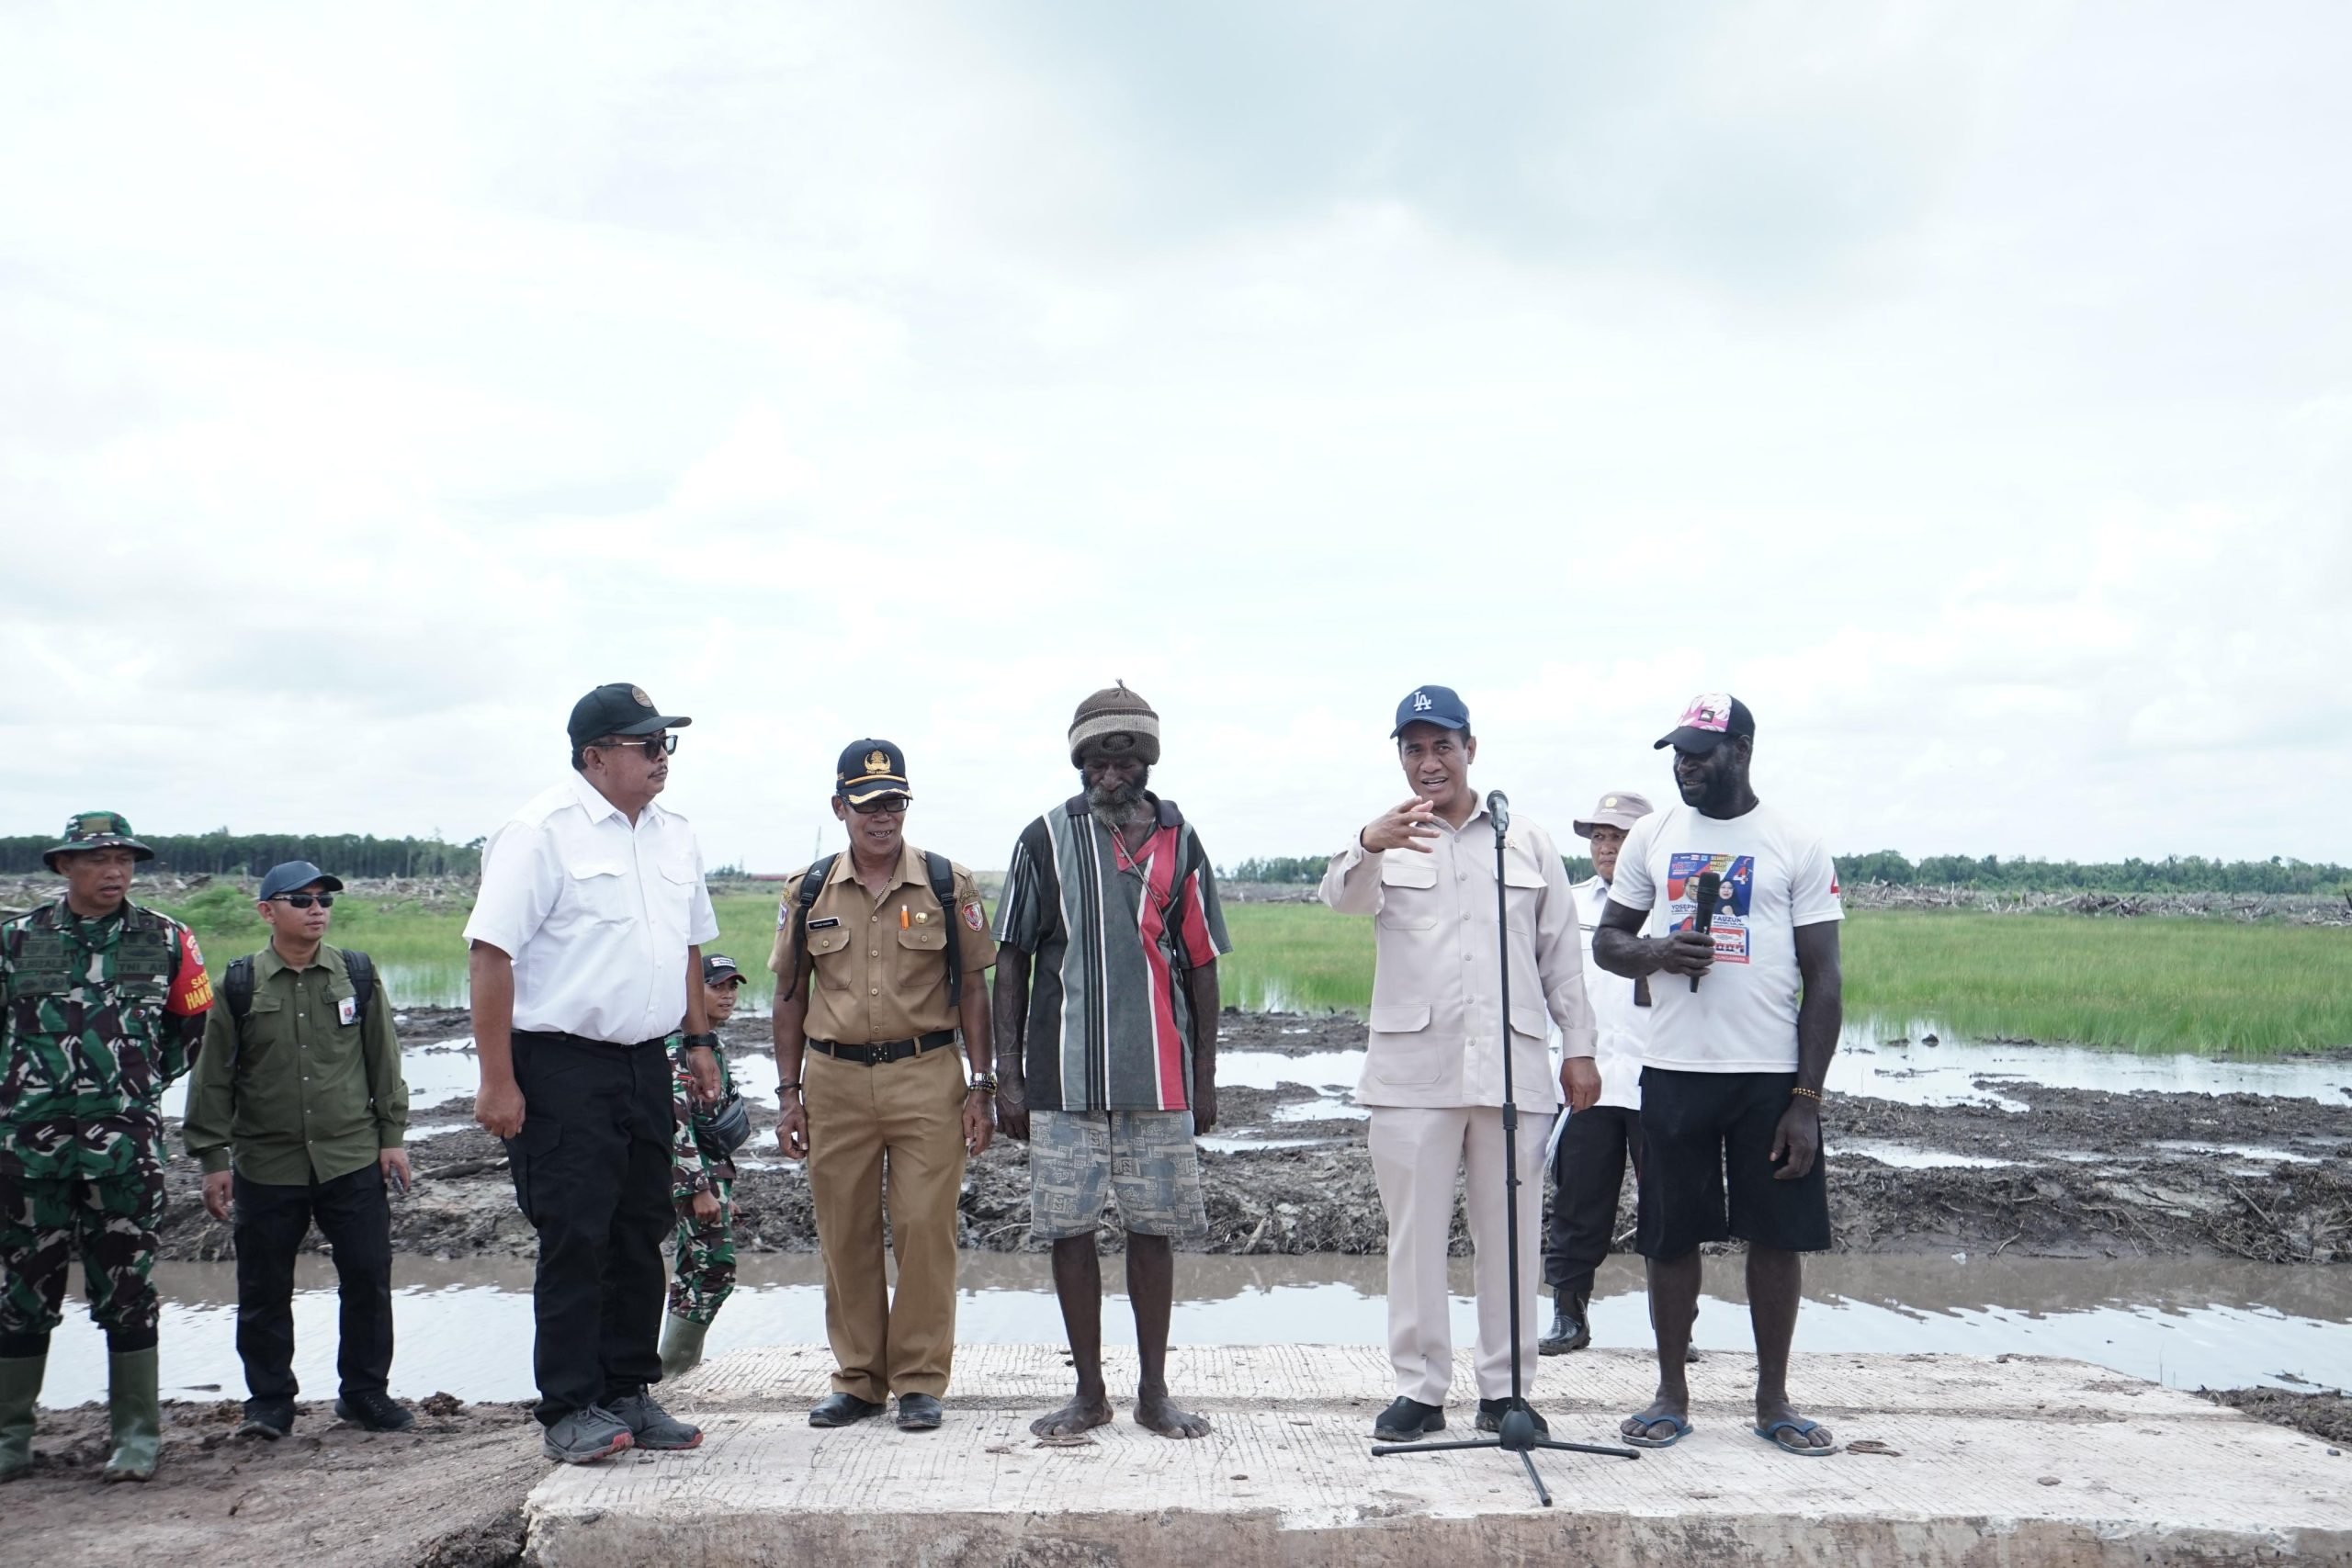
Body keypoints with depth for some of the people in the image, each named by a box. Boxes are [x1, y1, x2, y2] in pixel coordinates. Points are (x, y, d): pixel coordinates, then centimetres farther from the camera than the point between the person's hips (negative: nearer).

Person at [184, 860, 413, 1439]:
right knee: (264, 1289, 7)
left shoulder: (358, 974, 3)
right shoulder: (239, 985, 0)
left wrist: (392, 1136, 6)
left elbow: (383, 1059, 8)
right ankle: (269, 1401, 23)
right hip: (265, 1167, 0)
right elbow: (213, 1077, 3)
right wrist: (213, 1158, 1)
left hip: (353, 1159, 1)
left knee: (368, 1277, 4)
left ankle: (366, 1392, 19)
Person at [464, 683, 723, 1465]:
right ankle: (569, 1410, 10)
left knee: (640, 1236, 12)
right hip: (561, 1068, -7)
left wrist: (699, 1039, 17)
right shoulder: (543, 830, -12)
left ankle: (629, 1394, 24)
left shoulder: (674, 834, 12)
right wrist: (497, 1080, -18)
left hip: (645, 1063, 7)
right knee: (575, 1241, -2)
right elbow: (490, 952, -15)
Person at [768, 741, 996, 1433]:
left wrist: (980, 1086, -1)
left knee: (925, 1228, -1)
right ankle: (858, 1379, 21)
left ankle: (920, 1381, 12)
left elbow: (972, 989, 4)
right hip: (834, 1078, 2)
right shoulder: (808, 891, 7)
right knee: (845, 1236, 8)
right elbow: (790, 996, 11)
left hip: (926, 1075, -2)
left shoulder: (949, 885, 2)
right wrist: (789, 1093, 7)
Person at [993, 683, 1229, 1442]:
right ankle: (1089, 1390, 18)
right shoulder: (1045, 839, 5)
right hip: (1063, 1077, -1)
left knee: (1154, 1228, 7)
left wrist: (1204, 1078, 7)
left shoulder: (1178, 842, 8)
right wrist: (1008, 1074, 0)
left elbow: (1201, 965, 10)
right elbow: (1012, 959, 5)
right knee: (1070, 1228, 4)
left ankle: (1154, 1390, 20)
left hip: (1159, 1078, 1)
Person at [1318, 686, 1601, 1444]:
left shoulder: (1529, 842, 13)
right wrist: (1368, 845, -38)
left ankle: (1504, 1389, 18)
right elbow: (1341, 895, -16)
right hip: (1413, 1072, -1)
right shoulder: (1387, 842, 7)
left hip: (1514, 1070, 1)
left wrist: (1578, 1047, 6)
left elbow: (1561, 954, 13)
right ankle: (1419, 1388, 14)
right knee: (1416, 1233, 3)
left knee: (1510, 1234, 6)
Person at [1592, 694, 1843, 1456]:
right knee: (1671, 1235, 6)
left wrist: (1807, 1099, -9)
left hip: (1771, 1075, -2)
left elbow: (1822, 982, -3)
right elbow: (1607, 940, 12)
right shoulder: (1651, 837, 7)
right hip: (1674, 1070, 2)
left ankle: (1773, 1399, 20)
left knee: (1778, 1234, 5)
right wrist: (1656, 953, -12)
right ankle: (1672, 1394, 19)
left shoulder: (1798, 848, -1)